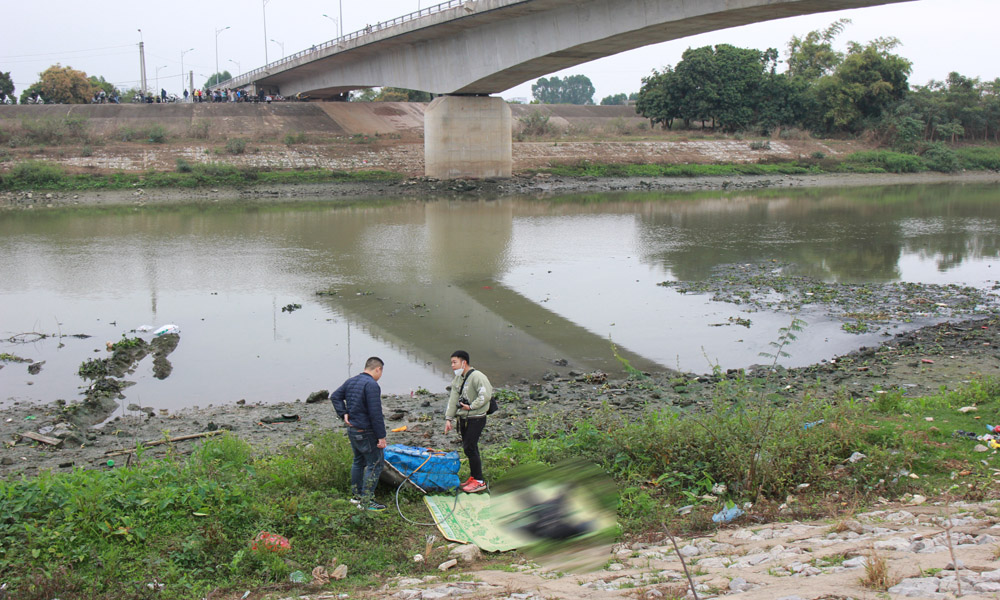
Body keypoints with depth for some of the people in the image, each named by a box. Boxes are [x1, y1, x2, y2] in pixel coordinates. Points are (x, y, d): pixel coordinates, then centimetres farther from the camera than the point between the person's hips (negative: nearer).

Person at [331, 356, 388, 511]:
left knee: (358, 462, 21)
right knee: (374, 464, -2)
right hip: (366, 433, -9)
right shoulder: (372, 385, -20)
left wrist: (343, 414, 6)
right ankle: (366, 502, -2)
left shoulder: (351, 381, 9)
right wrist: (381, 436, -19)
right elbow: (375, 413, -23)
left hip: (352, 430, 9)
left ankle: (357, 496, 32)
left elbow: (335, 396, 15)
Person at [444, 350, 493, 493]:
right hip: (464, 418, 8)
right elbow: (453, 399, 11)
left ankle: (479, 481, -2)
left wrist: (471, 407, -19)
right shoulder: (457, 379, 12)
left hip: (476, 419, -8)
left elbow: (486, 395, -25)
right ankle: (473, 476, 25)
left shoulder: (477, 376, -17)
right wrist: (448, 418, 5)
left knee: (469, 448, -10)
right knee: (468, 447, 13)